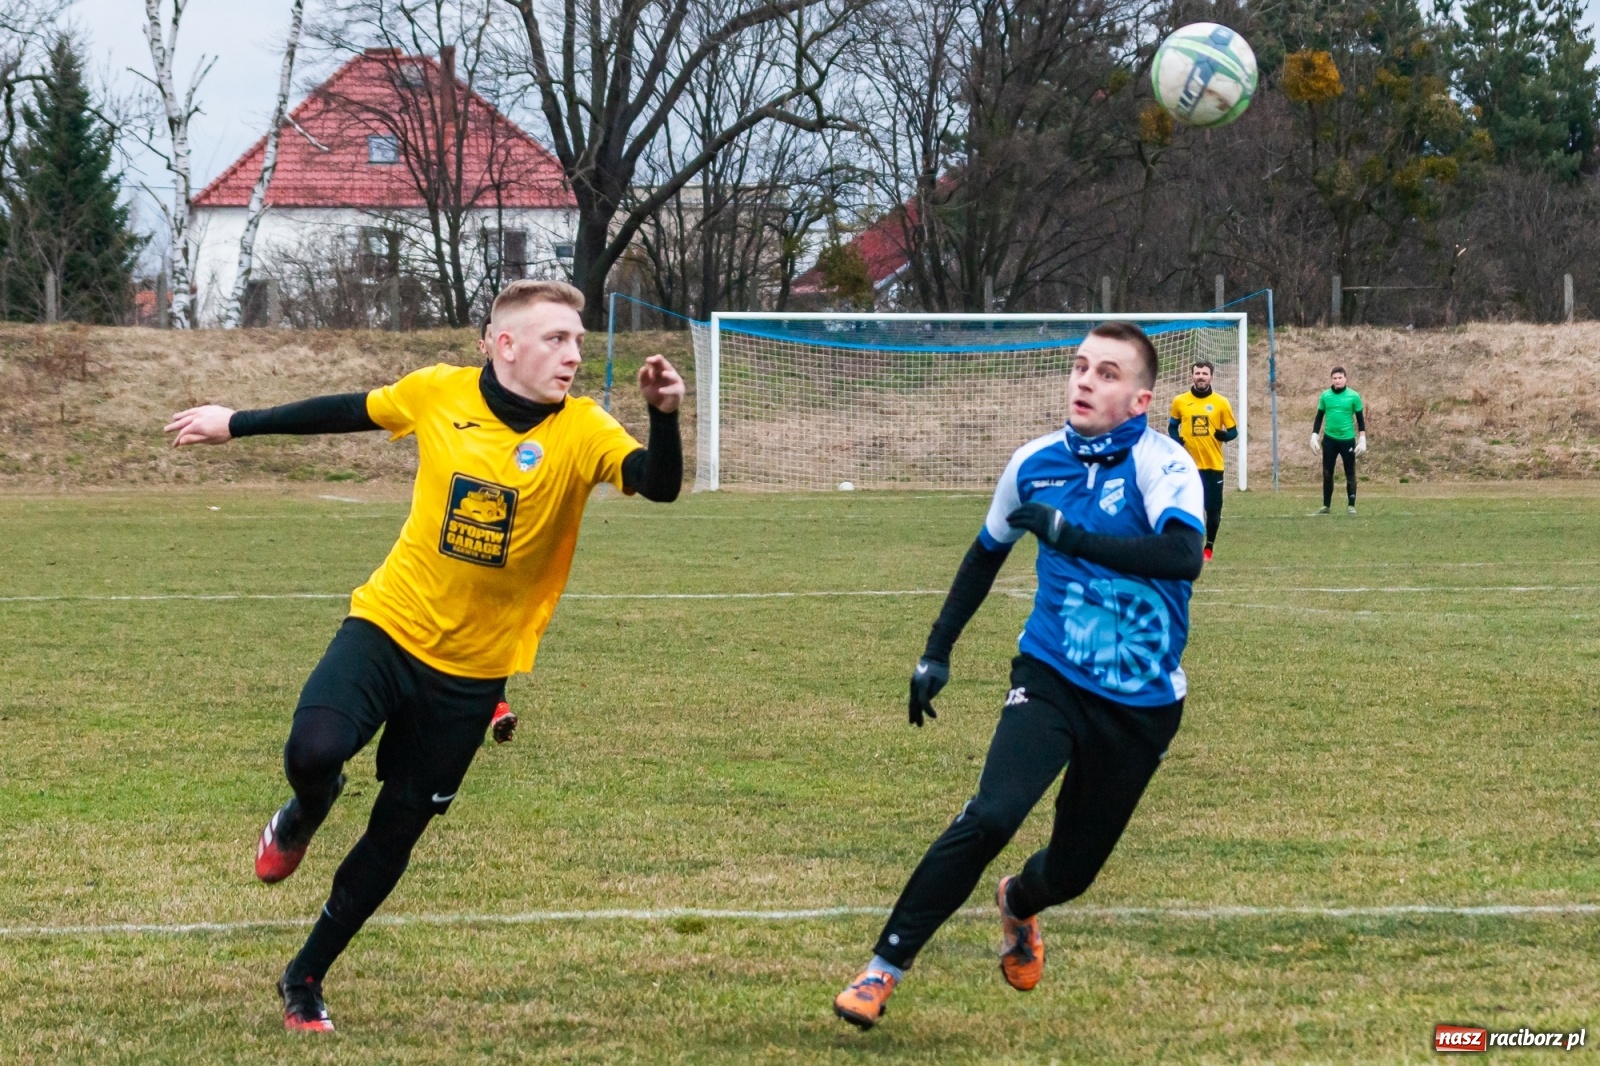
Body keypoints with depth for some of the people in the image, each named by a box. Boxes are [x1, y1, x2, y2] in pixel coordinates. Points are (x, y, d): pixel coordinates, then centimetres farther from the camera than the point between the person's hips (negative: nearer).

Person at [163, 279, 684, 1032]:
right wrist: (236, 424, 19)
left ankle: (306, 979, 28)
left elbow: (659, 485, -28)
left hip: (474, 667, 0)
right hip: (390, 625, 0)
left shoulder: (581, 430, -12)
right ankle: (302, 817, 12)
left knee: (396, 833, 8)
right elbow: (347, 412, 10)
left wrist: (664, 416, -47)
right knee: (314, 752, -27)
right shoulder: (439, 393, -8)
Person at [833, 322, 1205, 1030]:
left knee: (1071, 872, 10)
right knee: (991, 815, -25)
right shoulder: (1035, 463, -1)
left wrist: (1071, 534, -38)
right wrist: (937, 650, 18)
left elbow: (1184, 557, -34)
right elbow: (988, 553, 18)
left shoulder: (1160, 463, -15)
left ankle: (1017, 904, 48)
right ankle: (883, 969, -15)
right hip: (1051, 679, 1)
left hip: (1142, 705, -1)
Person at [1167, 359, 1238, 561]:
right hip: (1188, 465, 0)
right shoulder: (1180, 401, 3)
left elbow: (1233, 431, 4)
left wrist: (1224, 435, -19)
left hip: (1213, 465, 0)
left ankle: (1209, 547, 20)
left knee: (1213, 508, 3)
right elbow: (1172, 426, 15)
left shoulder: (1221, 402, 0)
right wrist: (1177, 442, -5)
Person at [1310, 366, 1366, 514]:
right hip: (1329, 439, 2)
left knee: (1350, 474, 1)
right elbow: (1319, 417, 10)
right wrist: (1314, 437, 3)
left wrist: (1362, 440, -6)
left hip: (1347, 440, -2)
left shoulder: (1354, 396, -4)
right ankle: (1326, 505, 13)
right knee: (1327, 473, 5)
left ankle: (1352, 506, 7)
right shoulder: (1325, 395, 2)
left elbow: (1360, 419, 0)